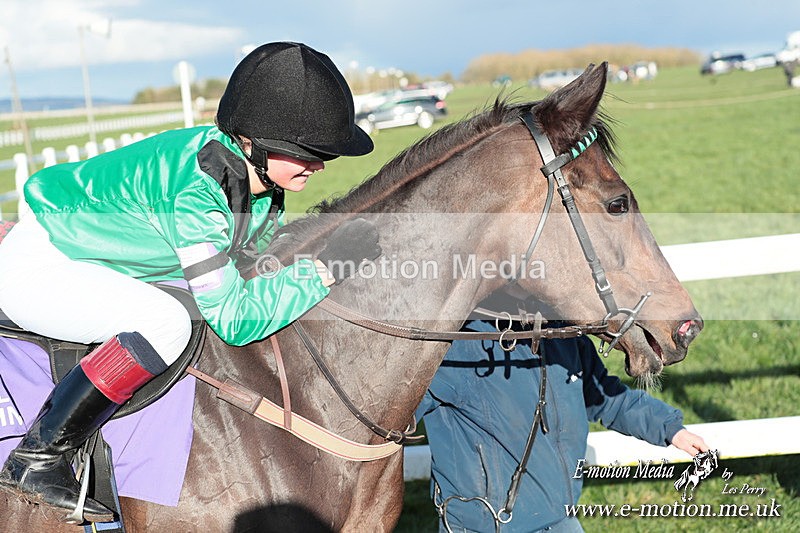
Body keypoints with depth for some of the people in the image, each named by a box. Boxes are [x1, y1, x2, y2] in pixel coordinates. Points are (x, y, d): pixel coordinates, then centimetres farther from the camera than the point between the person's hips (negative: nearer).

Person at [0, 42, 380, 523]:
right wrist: (325, 268, -31)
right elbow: (234, 320, -32)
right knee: (166, 322, -31)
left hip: (91, 253, 10)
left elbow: (264, 257, 8)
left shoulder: (260, 175, -9)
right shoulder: (196, 190, -35)